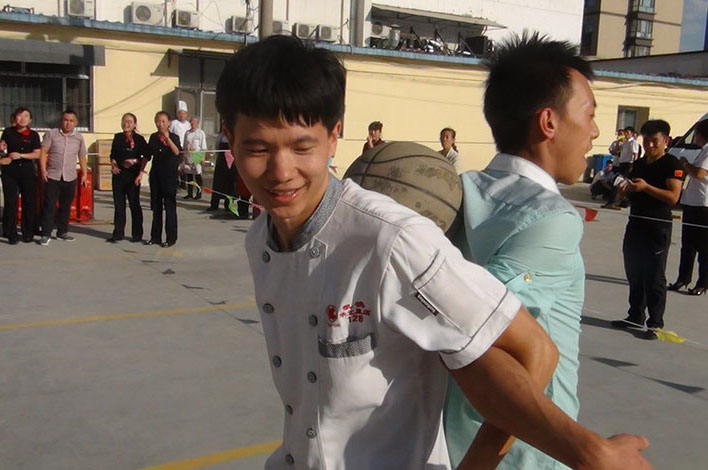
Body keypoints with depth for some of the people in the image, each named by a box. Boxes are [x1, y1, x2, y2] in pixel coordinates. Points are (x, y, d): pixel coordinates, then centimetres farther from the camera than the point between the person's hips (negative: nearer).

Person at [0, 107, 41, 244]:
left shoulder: (33, 135, 0)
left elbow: (37, 154, -6)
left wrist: (20, 155, -18)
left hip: (27, 171, 0)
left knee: (29, 202, 4)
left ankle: (28, 233, 13)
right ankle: (11, 234, 6)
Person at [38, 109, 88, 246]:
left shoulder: (79, 137, 8)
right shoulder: (52, 134, 0)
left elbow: (82, 157, 14)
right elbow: (43, 152, -2)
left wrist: (84, 174, 11)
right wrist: (43, 170, -11)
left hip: (70, 178, 3)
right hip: (52, 176, -3)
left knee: (66, 206, 11)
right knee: (49, 206, -3)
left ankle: (62, 232, 22)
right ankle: (46, 234, 2)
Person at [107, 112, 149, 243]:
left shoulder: (139, 139, -3)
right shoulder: (118, 137, 9)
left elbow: (146, 155, -3)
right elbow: (113, 154, 16)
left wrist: (135, 161, -15)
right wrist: (113, 164, -2)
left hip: (132, 174, -4)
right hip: (119, 174, 4)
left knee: (134, 204, 3)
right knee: (118, 204, 8)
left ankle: (137, 234, 12)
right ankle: (118, 233, 15)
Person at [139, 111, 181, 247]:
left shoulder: (174, 137, -5)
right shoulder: (153, 137, 8)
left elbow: (177, 152, -25)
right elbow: (147, 156, 14)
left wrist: (167, 138, -35)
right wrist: (141, 172, 9)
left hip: (169, 175, -5)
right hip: (155, 175, 5)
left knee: (169, 206, -3)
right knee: (156, 206, 10)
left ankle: (171, 238, 3)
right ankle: (155, 237, 19)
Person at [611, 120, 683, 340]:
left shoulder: (671, 164, -8)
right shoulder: (639, 163, 15)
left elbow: (673, 197, -18)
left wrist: (646, 187, -27)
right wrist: (627, 188, 4)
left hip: (658, 227, -7)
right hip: (635, 223, 7)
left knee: (654, 277, -2)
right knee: (634, 274, 13)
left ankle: (655, 323, 7)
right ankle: (635, 316, 26)